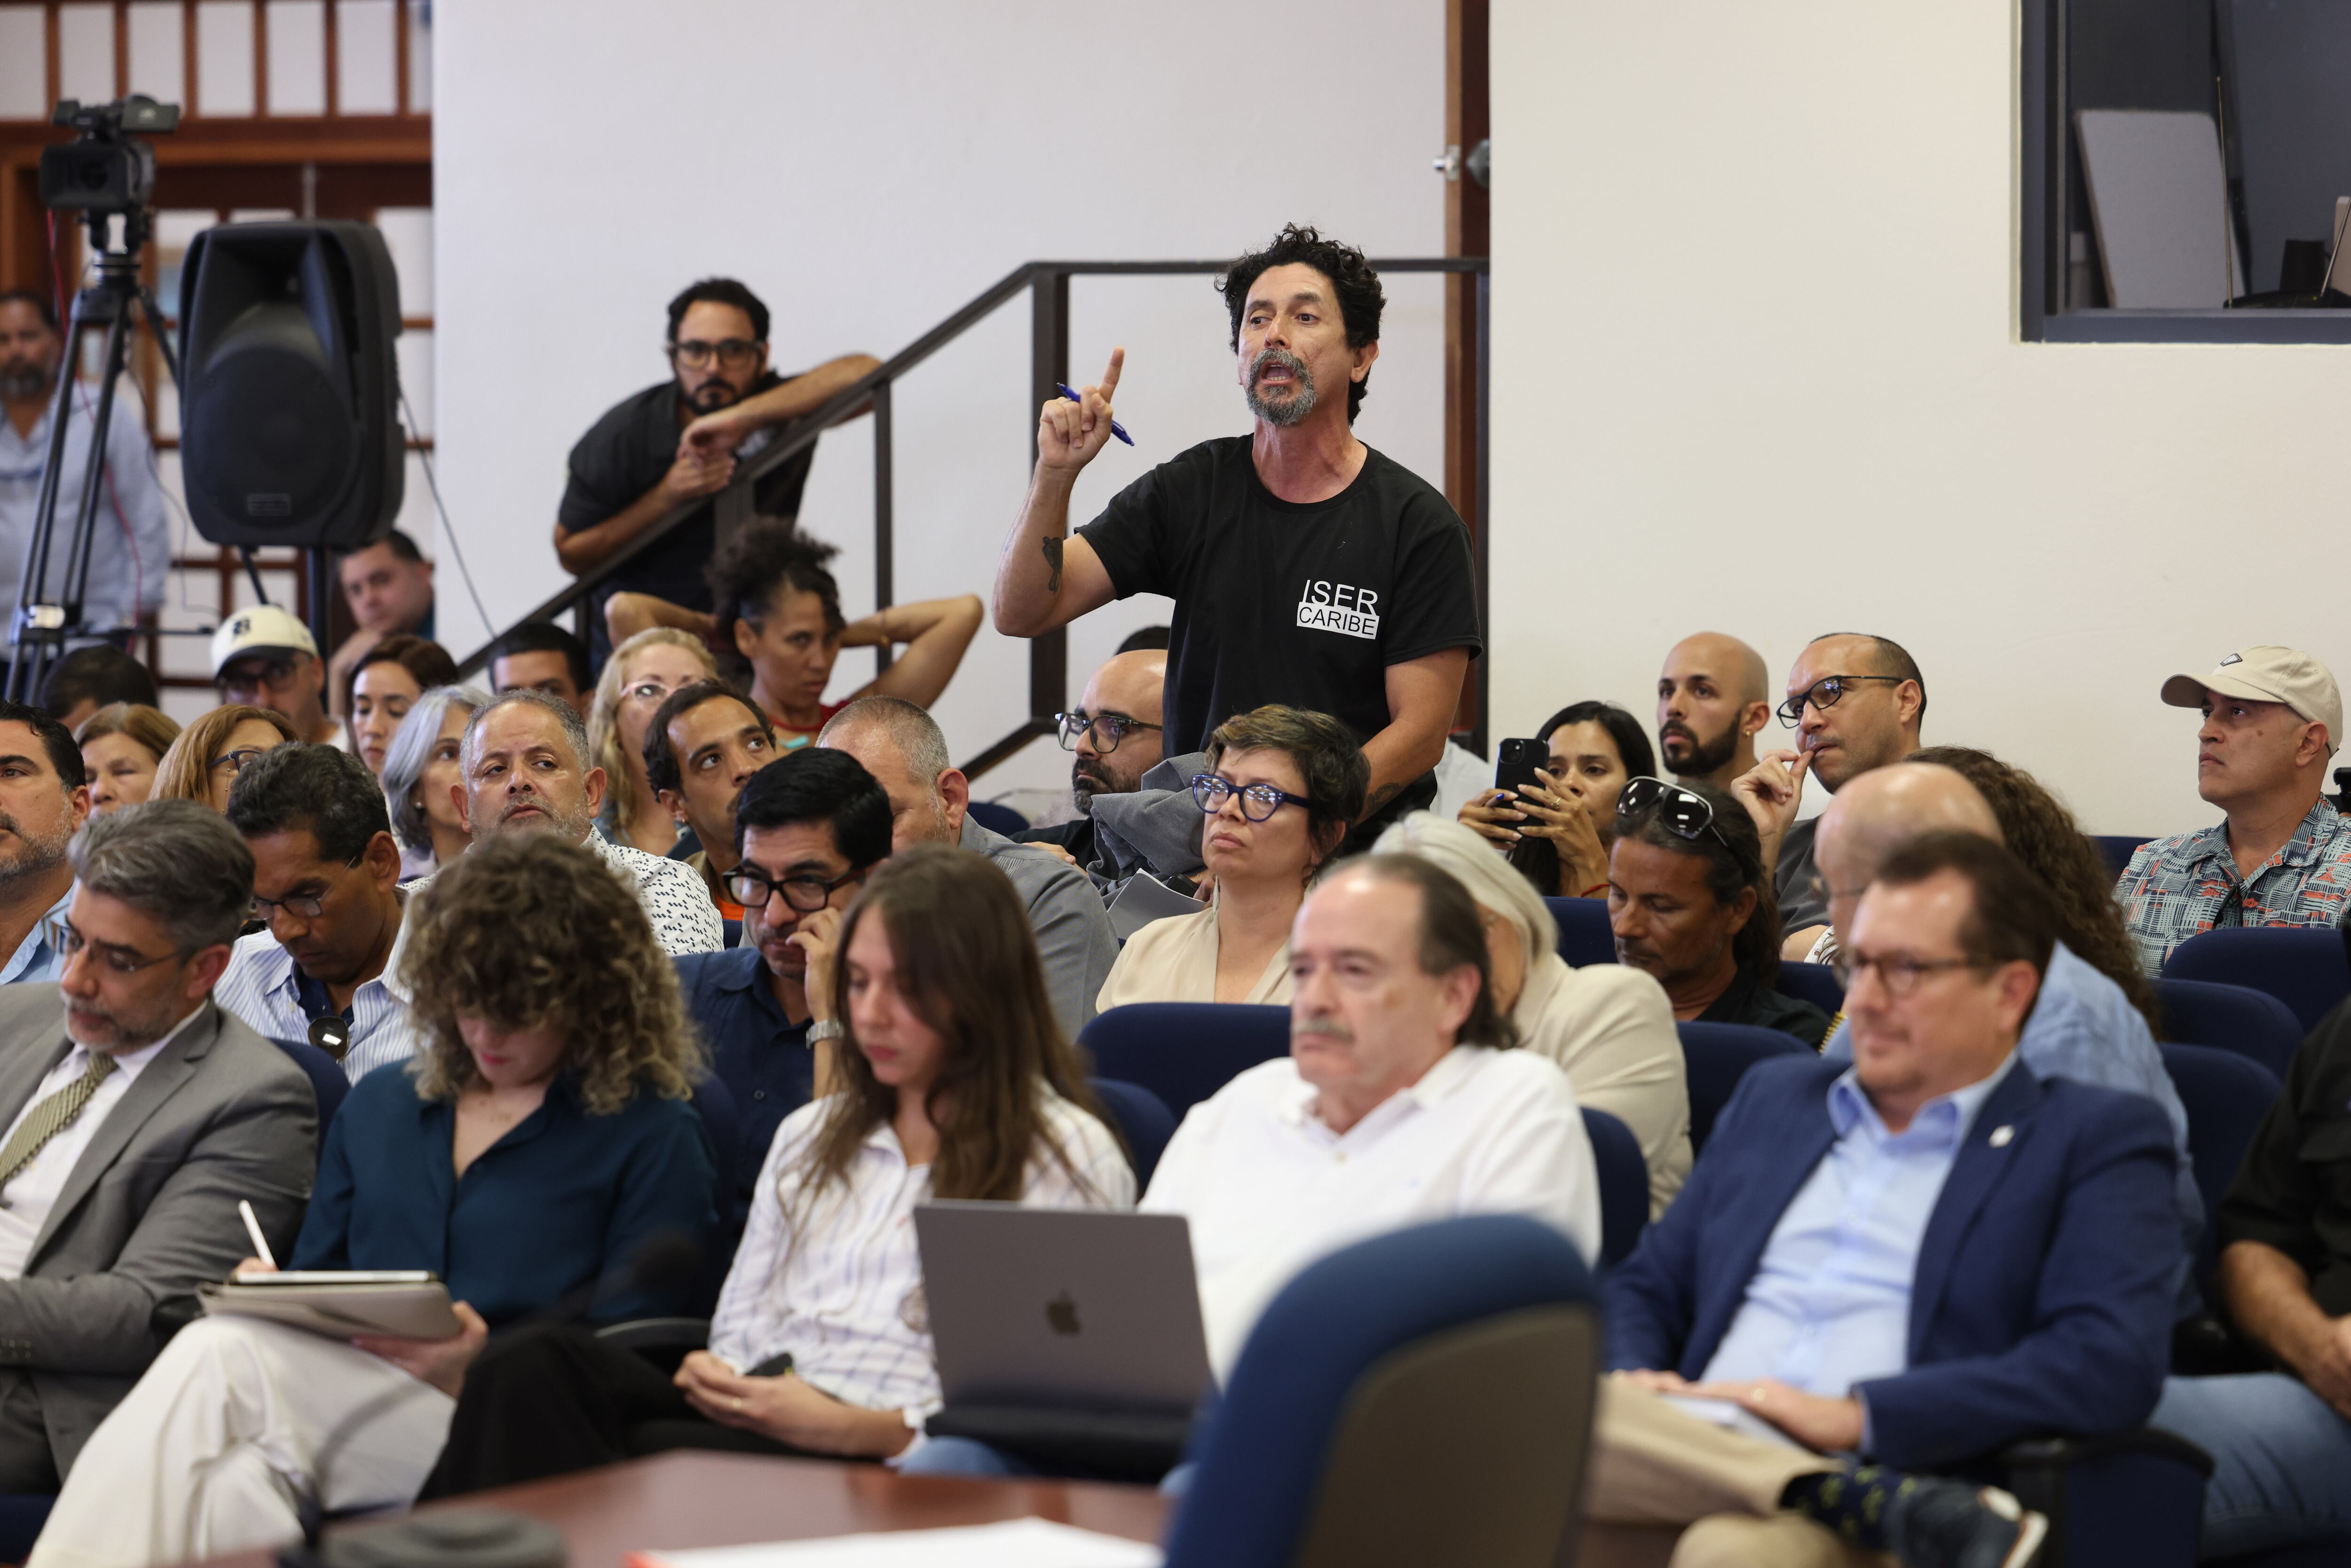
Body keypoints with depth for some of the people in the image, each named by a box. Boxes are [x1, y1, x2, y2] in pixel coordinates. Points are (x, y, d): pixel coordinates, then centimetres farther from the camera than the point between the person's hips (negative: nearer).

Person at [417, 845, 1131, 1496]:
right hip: (755, 1428, 6)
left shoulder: (1067, 1158, 7)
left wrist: (857, 1428, -15)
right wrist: (716, 1377, -1)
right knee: (540, 1367, -29)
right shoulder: (809, 1135, 30)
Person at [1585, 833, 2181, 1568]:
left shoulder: (2097, 1140, 9)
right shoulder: (1773, 1095, 28)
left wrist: (1857, 1417, -14)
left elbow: (2115, 1365, -7)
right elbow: (1645, 1286, 29)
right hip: (1690, 1462, 8)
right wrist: (1632, 1380, 2)